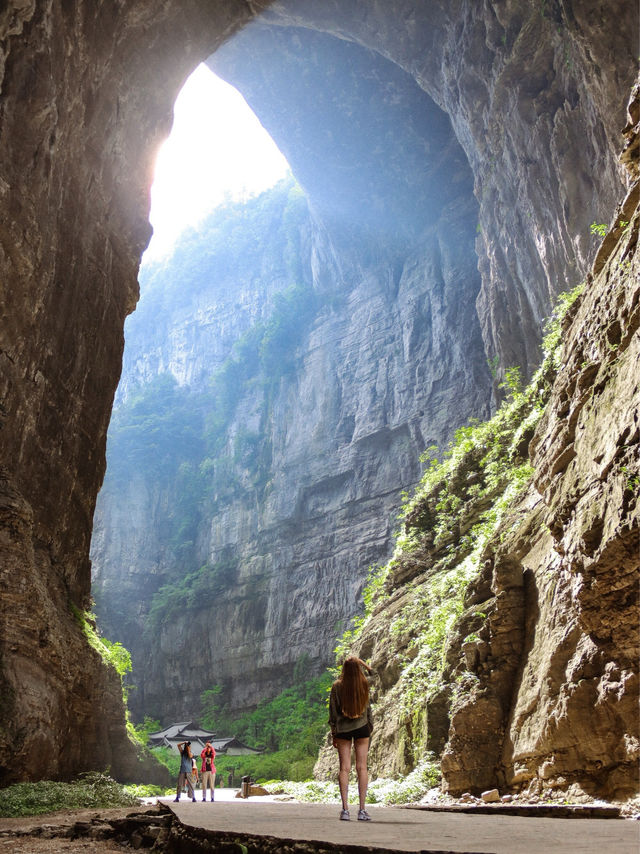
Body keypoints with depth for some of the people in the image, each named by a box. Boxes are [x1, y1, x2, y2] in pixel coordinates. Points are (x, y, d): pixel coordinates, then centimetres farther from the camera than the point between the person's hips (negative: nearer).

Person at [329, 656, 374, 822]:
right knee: (361, 767, 4)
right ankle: (362, 810, 4)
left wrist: (333, 733, 5)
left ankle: (345, 809, 0)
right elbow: (367, 708, 9)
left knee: (344, 768, 4)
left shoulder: (337, 686, -7)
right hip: (361, 727, 0)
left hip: (343, 729, 0)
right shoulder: (364, 685, -7)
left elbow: (333, 710, -2)